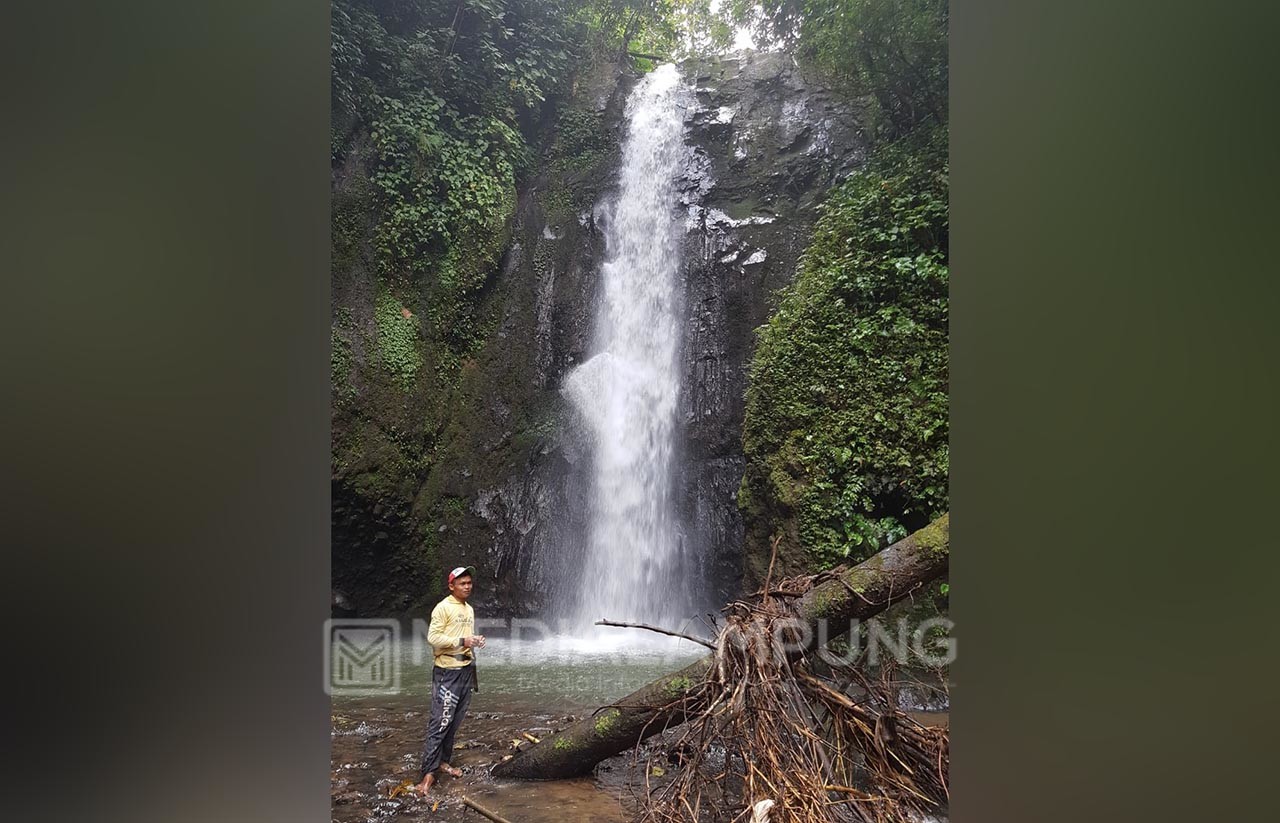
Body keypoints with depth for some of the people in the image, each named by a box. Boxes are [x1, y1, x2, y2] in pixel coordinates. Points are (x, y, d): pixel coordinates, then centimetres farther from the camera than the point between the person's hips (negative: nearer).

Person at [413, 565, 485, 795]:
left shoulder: (469, 609, 15)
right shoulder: (443, 607, -9)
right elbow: (432, 637, -16)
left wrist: (476, 641, 4)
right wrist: (461, 641, -20)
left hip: (467, 670, 8)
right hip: (447, 672, -8)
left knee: (455, 721, 11)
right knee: (440, 721, -9)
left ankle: (443, 760, 22)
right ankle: (428, 772, -6)